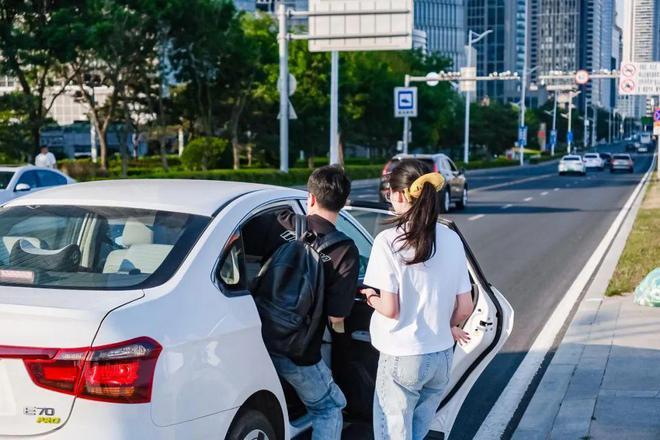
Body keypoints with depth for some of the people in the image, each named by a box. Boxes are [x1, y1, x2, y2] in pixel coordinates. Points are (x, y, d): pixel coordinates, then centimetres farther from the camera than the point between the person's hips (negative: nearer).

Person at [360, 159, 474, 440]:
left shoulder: (388, 240, -15)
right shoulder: (452, 239, -1)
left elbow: (390, 309, -17)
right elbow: (465, 306, 2)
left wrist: (371, 298, 4)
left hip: (402, 358, -5)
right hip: (443, 356, 5)